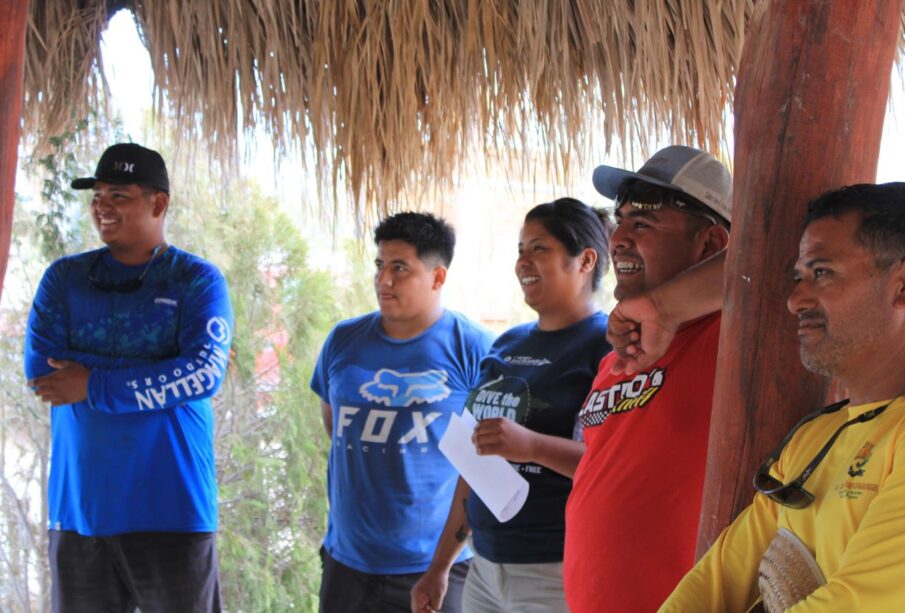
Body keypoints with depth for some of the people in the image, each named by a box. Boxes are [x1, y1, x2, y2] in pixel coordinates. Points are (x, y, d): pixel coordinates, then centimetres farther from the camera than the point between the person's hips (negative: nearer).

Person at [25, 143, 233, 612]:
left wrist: (94, 387, -14)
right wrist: (159, 373, -10)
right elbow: (39, 367, -6)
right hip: (78, 508, 3)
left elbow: (203, 375, -15)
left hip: (172, 509, -3)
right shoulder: (64, 279, 8)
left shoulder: (198, 280, 0)